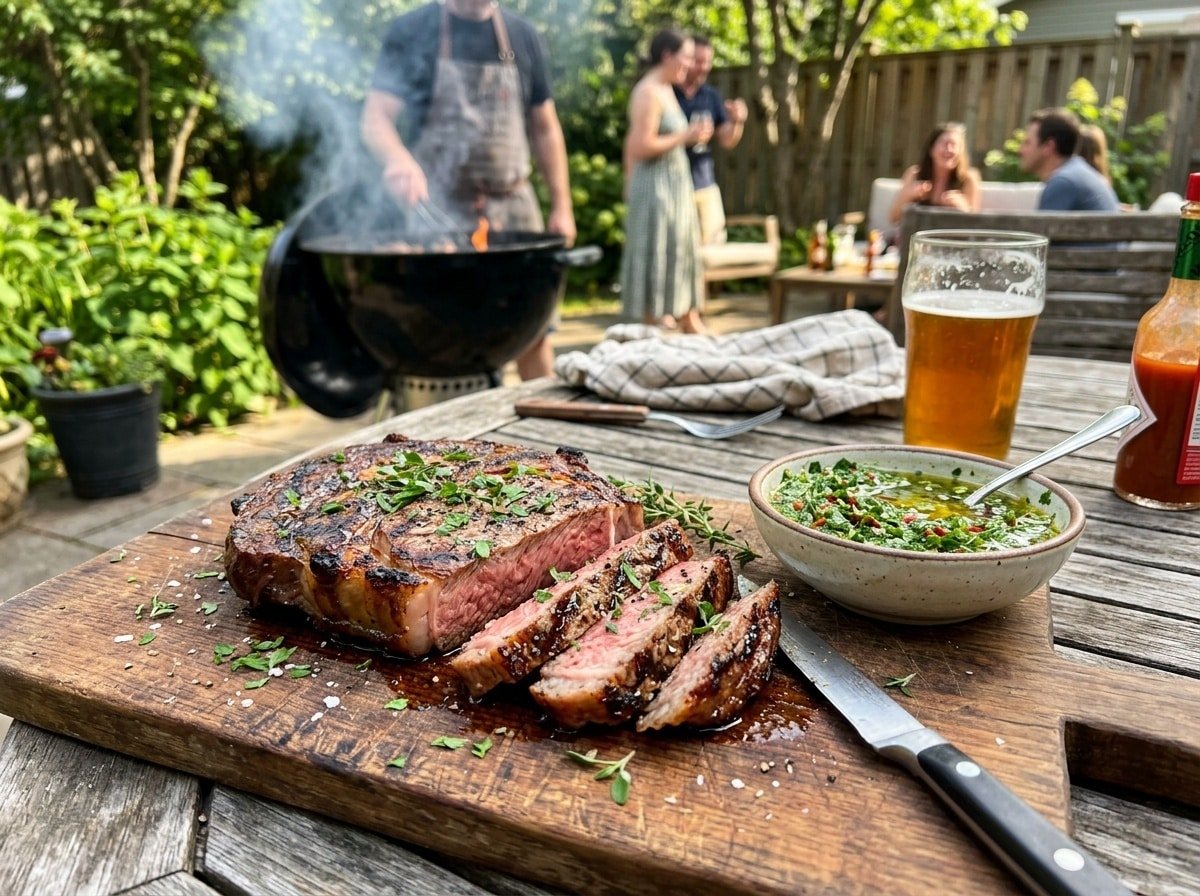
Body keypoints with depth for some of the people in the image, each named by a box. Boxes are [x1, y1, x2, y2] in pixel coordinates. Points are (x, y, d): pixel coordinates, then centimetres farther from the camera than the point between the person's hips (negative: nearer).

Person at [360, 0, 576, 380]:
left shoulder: (522, 35, 11)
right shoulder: (411, 31, 1)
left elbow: (545, 129, 14)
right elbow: (375, 119, -6)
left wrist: (562, 206, 8)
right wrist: (399, 159, -28)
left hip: (512, 208, 3)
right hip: (436, 210, -2)